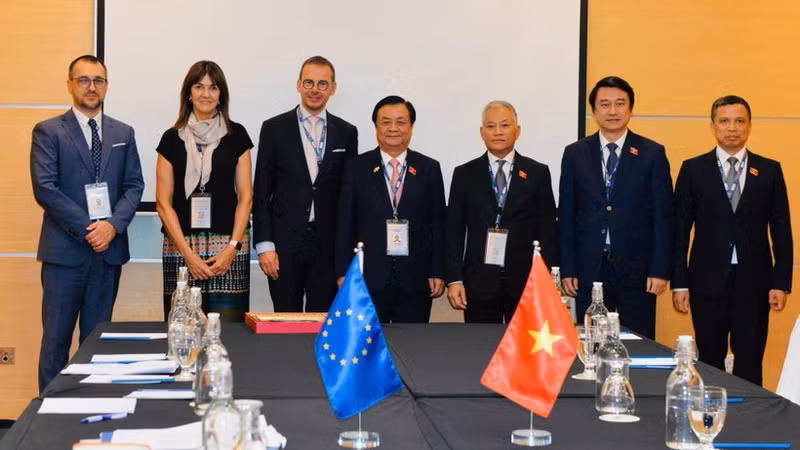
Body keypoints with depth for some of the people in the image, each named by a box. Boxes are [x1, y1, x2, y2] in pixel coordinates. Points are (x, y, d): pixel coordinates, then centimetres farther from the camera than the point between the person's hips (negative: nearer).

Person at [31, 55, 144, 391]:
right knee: (56, 338, 0)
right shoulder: (48, 132, 0)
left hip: (109, 248, 3)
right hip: (64, 249, -3)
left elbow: (134, 185, 7)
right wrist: (87, 228, -14)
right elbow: (44, 188, -9)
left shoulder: (123, 133, 12)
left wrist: (112, 224, -11)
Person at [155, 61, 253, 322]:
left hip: (228, 249, 0)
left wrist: (233, 247, -7)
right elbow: (163, 202, 3)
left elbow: (245, 196, 5)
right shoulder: (172, 138, 7)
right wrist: (187, 252, -7)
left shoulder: (236, 135, 7)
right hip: (181, 248, 0)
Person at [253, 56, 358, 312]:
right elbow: (262, 192, 1)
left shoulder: (346, 133, 7)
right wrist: (264, 245, -6)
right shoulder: (275, 128, 3)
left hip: (329, 244, 1)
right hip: (285, 243, -1)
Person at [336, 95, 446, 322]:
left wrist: (438, 272, 1)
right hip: (369, 277, 0)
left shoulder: (429, 168, 7)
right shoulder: (356, 168, 5)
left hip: (415, 278, 1)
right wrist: (343, 272, -1)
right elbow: (345, 223, 4)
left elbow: (438, 224, 6)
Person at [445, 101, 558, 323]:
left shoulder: (538, 173, 6)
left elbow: (547, 231, 5)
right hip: (479, 283, 0)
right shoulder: (464, 174, 7)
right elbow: (454, 231, 5)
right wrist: (454, 280, -3)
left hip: (526, 282, 0)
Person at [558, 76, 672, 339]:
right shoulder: (575, 154, 7)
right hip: (589, 270, 1)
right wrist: (567, 269, 1)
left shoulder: (652, 154, 3)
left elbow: (663, 216, 0)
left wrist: (660, 270, -6)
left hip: (637, 270, -1)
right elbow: (566, 216, 7)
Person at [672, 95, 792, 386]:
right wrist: (679, 283, -2)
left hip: (754, 283, 0)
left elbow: (782, 231, 6)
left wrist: (781, 283, -1)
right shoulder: (693, 170, 3)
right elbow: (680, 230, 3)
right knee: (710, 364, 7)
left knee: (749, 367, 1)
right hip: (708, 283, 0)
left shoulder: (770, 171, 6)